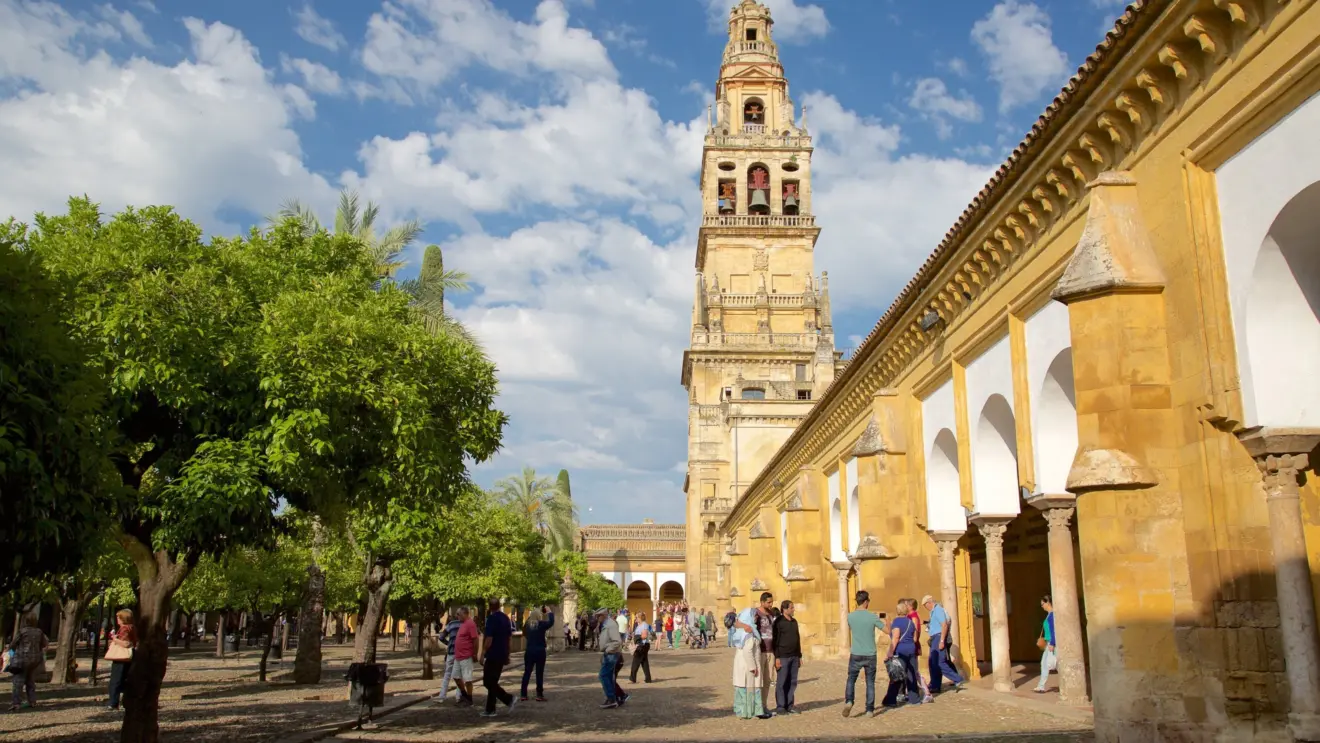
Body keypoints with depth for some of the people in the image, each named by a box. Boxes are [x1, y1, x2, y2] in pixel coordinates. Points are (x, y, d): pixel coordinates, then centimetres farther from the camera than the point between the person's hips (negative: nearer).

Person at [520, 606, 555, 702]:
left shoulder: (527, 624, 3)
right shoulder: (541, 624, -12)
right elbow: (551, 622, -8)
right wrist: (549, 612, 4)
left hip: (529, 651, 4)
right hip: (540, 652, -4)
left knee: (527, 673, 8)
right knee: (539, 673, 2)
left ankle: (524, 695, 8)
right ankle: (539, 695, 3)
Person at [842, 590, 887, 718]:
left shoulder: (850, 616, -2)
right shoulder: (872, 617, -10)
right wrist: (885, 620, 16)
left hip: (855, 654, 1)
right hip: (870, 655, -1)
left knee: (851, 680, 12)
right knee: (870, 682, 9)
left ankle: (848, 701, -8)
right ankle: (870, 709, 10)